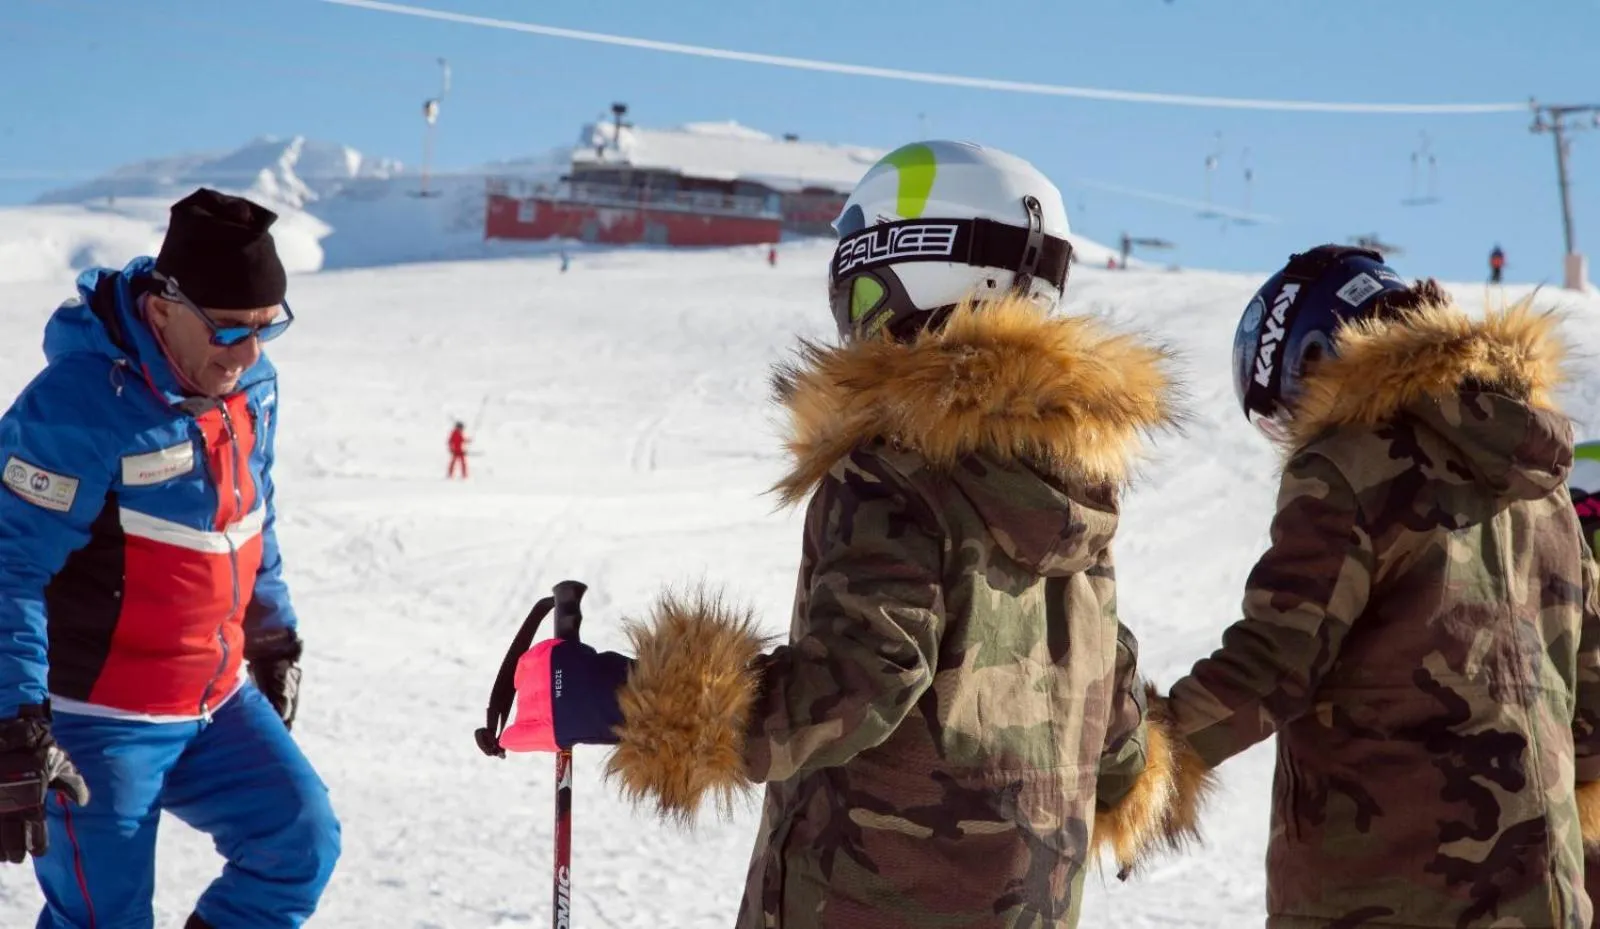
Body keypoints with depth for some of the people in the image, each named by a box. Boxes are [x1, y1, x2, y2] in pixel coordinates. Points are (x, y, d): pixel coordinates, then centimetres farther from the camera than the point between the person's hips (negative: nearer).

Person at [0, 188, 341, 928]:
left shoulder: (249, 382, 0)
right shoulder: (78, 407, -24)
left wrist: (273, 638, 23)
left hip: (216, 700, 7)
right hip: (99, 720, -7)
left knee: (302, 844, 7)